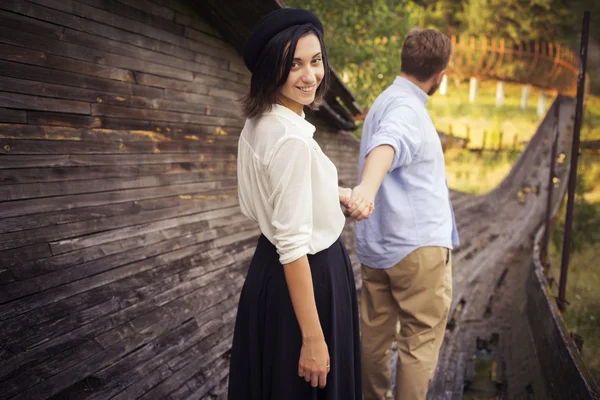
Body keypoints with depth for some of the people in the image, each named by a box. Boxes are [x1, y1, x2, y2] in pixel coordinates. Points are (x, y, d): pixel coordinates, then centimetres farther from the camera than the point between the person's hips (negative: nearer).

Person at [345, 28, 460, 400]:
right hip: (418, 244, -9)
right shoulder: (406, 106, -14)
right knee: (420, 341, -1)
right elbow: (388, 144, -37)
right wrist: (368, 186, -56)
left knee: (375, 334, 14)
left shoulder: (385, 102, 18)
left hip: (376, 244, 9)